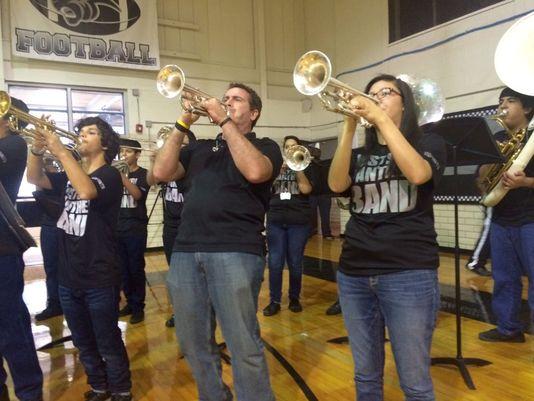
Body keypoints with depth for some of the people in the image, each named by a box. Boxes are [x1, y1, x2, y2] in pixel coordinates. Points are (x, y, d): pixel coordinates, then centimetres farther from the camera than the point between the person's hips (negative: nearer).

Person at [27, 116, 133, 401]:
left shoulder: (110, 175, -10)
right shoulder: (70, 174, 13)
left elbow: (86, 191, -30)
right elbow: (35, 178, 3)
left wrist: (60, 151, -28)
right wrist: (38, 148, -13)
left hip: (99, 278, -7)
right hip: (68, 275, 7)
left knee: (108, 343, 5)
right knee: (83, 343, 19)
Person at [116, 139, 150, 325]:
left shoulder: (143, 174, 0)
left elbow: (137, 194, -17)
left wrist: (122, 175, -24)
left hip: (136, 228, -4)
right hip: (117, 227, 5)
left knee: (136, 268, -1)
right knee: (123, 269, 9)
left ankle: (138, 307, 8)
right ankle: (130, 302, 22)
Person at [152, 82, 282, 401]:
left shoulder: (265, 146, 9)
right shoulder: (200, 148, 22)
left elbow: (255, 171, -15)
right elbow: (162, 173, 8)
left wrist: (224, 121, -8)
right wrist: (183, 125, 4)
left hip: (236, 251, -5)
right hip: (186, 251, 5)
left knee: (244, 346, -5)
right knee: (194, 343, 13)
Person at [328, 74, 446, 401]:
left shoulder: (429, 143, 6)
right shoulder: (359, 156, 15)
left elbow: (417, 174, -18)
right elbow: (336, 184, -7)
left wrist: (380, 118, -17)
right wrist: (350, 125, -13)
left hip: (409, 273, -3)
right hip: (354, 273, 4)